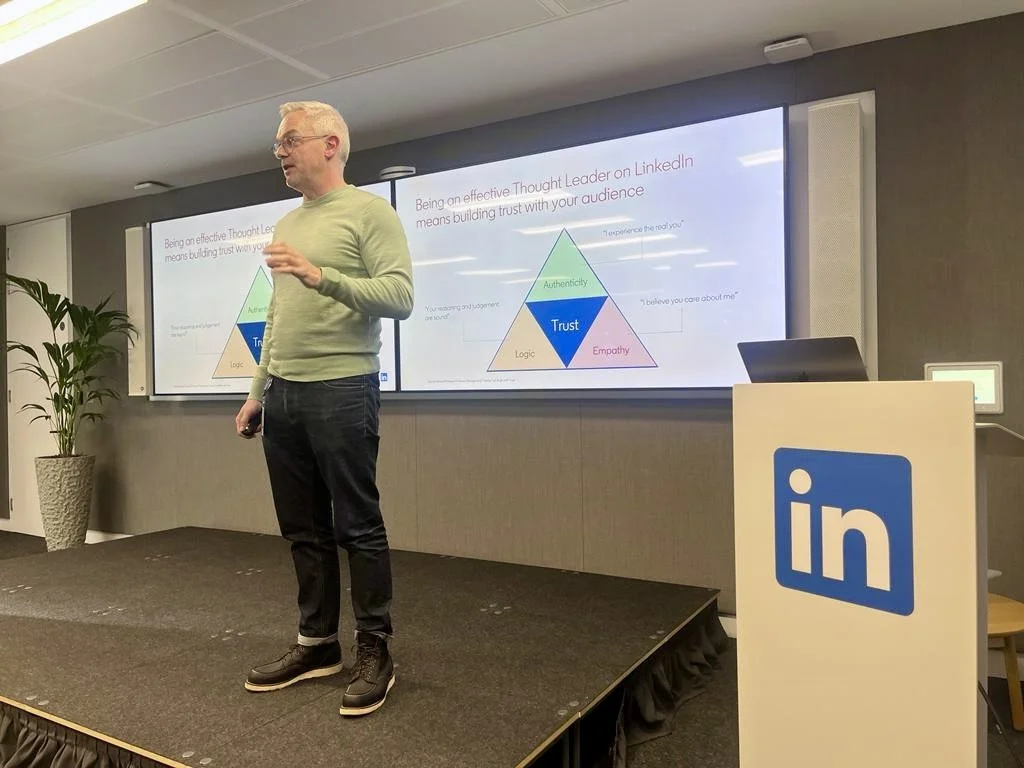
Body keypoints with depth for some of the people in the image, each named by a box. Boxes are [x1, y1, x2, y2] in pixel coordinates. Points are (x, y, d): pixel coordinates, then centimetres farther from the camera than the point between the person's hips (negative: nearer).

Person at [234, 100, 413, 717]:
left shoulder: (369, 211, -2)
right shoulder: (286, 224, 20)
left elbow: (400, 296, -14)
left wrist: (320, 276, -23)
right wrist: (257, 392, 19)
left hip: (342, 390, -7)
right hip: (283, 395, 8)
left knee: (358, 527, -1)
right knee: (303, 529, 12)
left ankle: (375, 654, 12)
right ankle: (317, 644, 25)